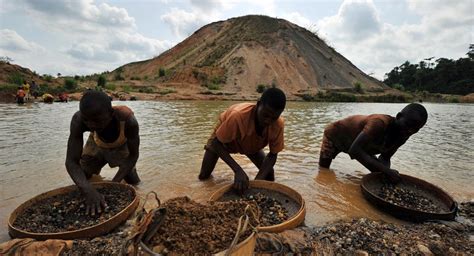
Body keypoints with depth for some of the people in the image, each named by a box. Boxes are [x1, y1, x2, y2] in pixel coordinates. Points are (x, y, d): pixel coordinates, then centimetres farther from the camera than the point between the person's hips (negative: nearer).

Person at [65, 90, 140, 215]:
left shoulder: (128, 121, -41)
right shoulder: (78, 119, -37)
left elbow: (133, 155, -26)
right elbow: (71, 161, -35)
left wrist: (114, 183, -35)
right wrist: (88, 190, -51)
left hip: (121, 147, -1)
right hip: (96, 145, 1)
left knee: (134, 184, 2)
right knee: (81, 184, 6)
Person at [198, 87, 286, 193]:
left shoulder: (278, 124, -34)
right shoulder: (238, 116, -46)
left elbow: (273, 155, -21)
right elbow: (217, 143, -34)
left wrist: (258, 180, -35)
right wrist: (238, 170, -45)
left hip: (251, 144, 3)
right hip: (224, 135, -2)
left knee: (269, 177, -8)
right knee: (203, 175, -6)